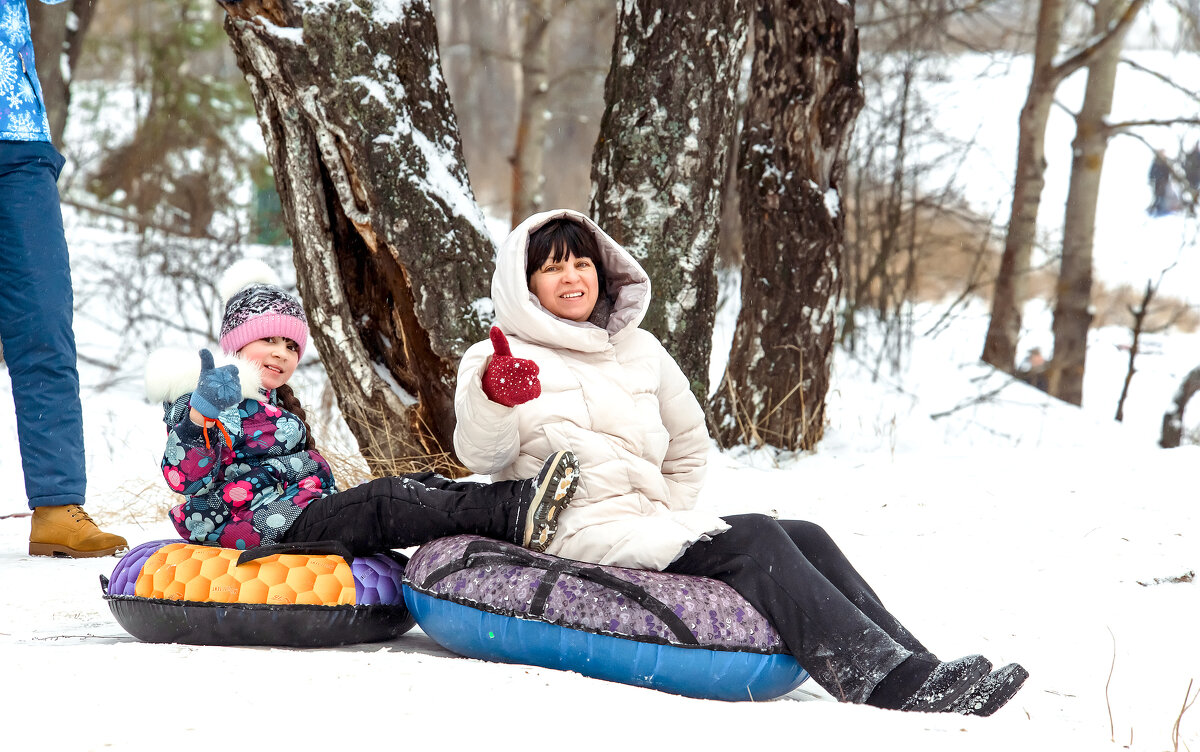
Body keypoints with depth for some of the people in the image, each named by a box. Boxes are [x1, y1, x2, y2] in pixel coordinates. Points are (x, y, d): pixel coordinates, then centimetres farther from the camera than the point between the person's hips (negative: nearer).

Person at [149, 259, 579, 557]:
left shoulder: (277, 408, 28)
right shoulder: (197, 406, -1)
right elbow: (186, 476, -18)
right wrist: (201, 416, -35)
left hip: (311, 511, 10)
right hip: (274, 528, -10)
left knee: (420, 487, -10)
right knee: (387, 503, -29)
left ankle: (512, 503, -30)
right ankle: (512, 515, -43)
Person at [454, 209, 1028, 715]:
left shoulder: (640, 351, 21)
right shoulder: (499, 360, 2)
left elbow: (688, 445, 31)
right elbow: (481, 454, -15)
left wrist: (668, 515, 13)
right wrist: (493, 396, -36)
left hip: (652, 524, 7)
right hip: (577, 537, -7)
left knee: (806, 539, -13)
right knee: (754, 540, -26)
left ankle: (914, 669, -22)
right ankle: (889, 682, -37)